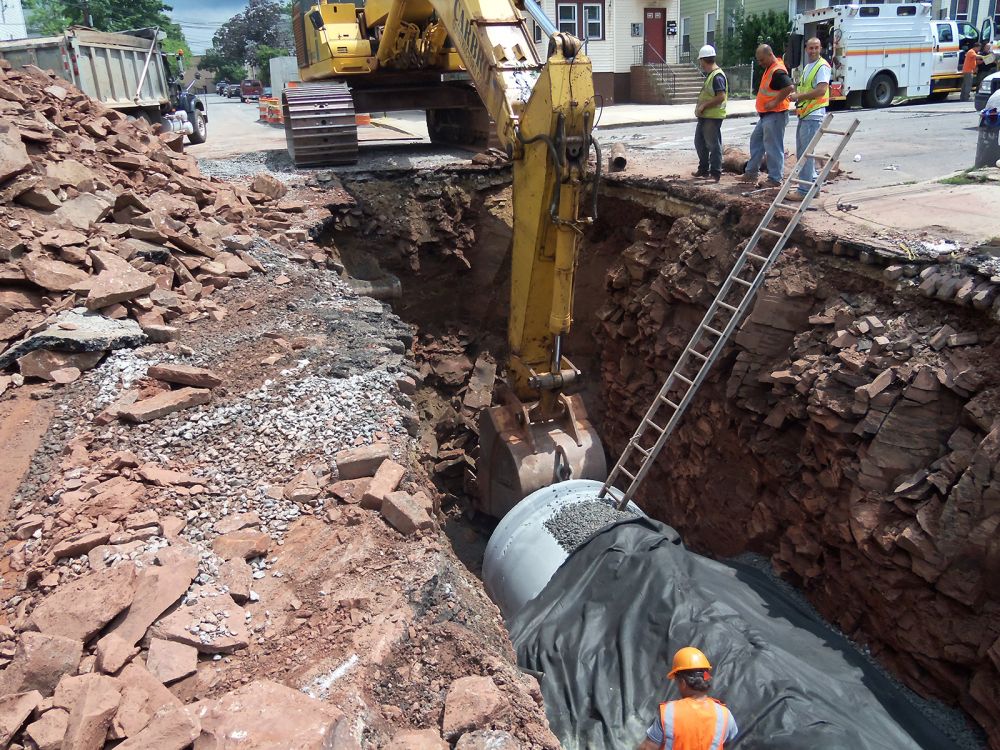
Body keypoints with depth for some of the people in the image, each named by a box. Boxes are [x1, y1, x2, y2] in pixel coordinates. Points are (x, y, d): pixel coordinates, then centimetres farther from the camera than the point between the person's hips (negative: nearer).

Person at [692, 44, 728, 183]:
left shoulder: (717, 76, -16)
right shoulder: (709, 74, 15)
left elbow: (721, 97, -24)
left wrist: (704, 106, -20)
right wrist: (700, 105, 10)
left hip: (713, 117, -10)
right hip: (704, 116, 10)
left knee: (713, 145, -4)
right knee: (699, 142, 17)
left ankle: (716, 173, 3)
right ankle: (703, 169, 28)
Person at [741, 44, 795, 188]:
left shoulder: (778, 71, -19)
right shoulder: (769, 68, 12)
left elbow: (790, 87, -30)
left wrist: (775, 102, -25)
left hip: (775, 115, -11)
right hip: (766, 115, 11)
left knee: (773, 147, -5)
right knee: (756, 141, 17)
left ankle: (775, 179, 1)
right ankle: (751, 172, 26)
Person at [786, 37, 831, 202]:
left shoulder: (822, 66, -9)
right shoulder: (807, 67, 19)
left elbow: (821, 90, -20)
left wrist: (799, 96, -15)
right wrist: (796, 96, 7)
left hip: (814, 115, -10)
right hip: (804, 114, 10)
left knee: (806, 153, -10)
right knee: (802, 151, 14)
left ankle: (804, 190, -8)